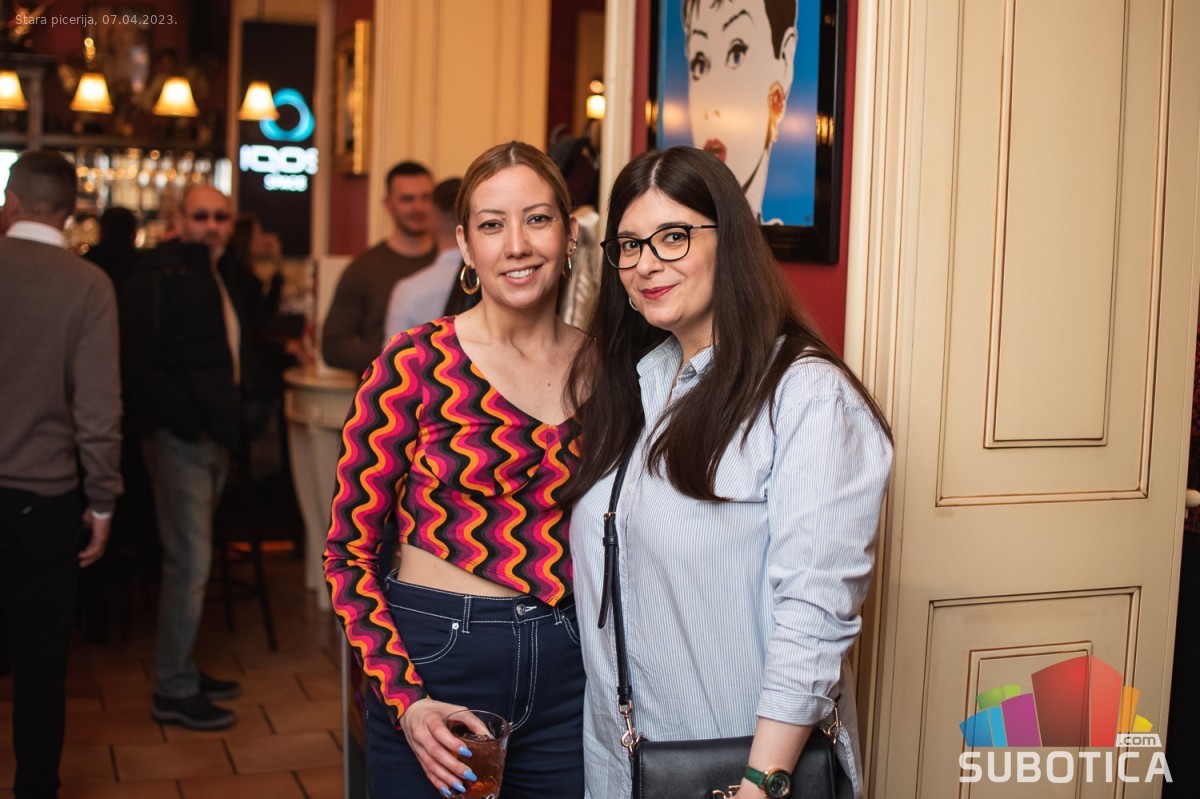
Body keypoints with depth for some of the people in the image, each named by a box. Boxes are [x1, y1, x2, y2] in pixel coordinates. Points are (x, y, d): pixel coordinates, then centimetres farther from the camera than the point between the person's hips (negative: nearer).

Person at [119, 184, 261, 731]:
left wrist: (239, 414, 1)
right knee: (190, 562, -5)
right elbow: (138, 362, -17)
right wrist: (187, 419, -17)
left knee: (191, 559, 15)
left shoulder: (233, 276, 13)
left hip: (216, 435, 8)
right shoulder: (158, 273, -11)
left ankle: (181, 669, 27)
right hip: (179, 438, -8)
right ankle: (173, 692, 6)